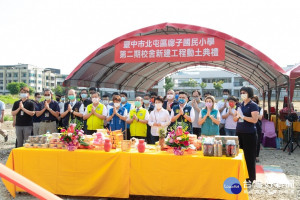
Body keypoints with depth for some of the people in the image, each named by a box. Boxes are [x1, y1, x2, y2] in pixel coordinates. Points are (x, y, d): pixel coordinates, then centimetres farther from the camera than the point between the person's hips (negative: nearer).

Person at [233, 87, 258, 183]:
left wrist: (243, 116, -14)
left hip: (249, 133, -6)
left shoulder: (253, 105, -6)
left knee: (249, 156, -1)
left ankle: (250, 177, 9)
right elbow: (235, 119, 17)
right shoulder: (240, 105, 14)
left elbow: (255, 120, -16)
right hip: (239, 132, 6)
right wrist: (237, 116, -4)